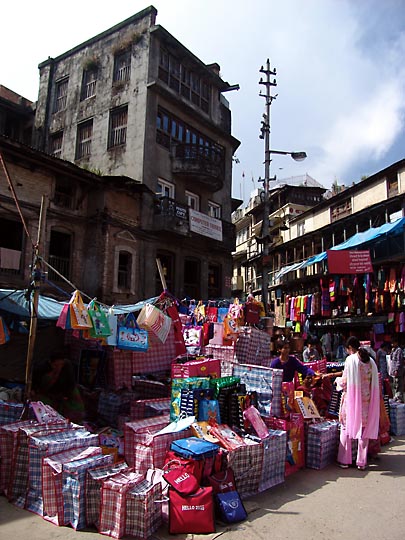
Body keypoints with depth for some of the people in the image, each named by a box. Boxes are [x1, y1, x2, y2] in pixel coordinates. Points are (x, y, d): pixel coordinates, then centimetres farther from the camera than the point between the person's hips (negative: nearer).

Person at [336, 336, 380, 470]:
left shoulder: (351, 359, -11)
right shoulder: (371, 361, 4)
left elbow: (344, 382, -11)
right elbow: (374, 383, 7)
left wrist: (338, 380, 9)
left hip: (351, 398, -4)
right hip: (367, 399, 4)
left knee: (346, 428, 8)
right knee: (364, 429, 11)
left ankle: (344, 460, 14)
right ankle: (362, 462, 17)